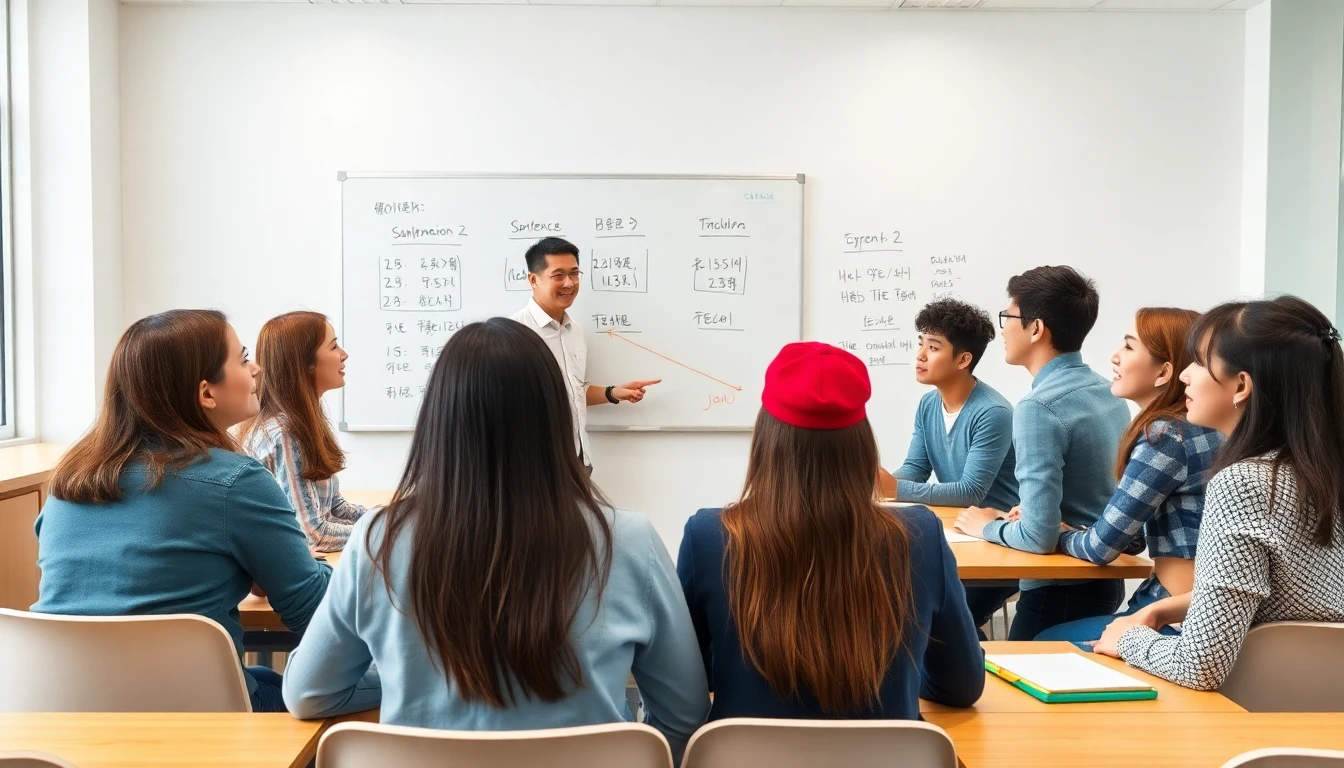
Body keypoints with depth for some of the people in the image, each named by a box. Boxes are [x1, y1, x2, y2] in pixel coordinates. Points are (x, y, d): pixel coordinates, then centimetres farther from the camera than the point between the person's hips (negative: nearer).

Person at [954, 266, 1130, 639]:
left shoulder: (1039, 407, -24)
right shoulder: (1109, 393, 3)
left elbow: (1040, 536, -28)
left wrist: (988, 527, -10)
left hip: (1062, 591, -9)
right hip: (1104, 578, 9)